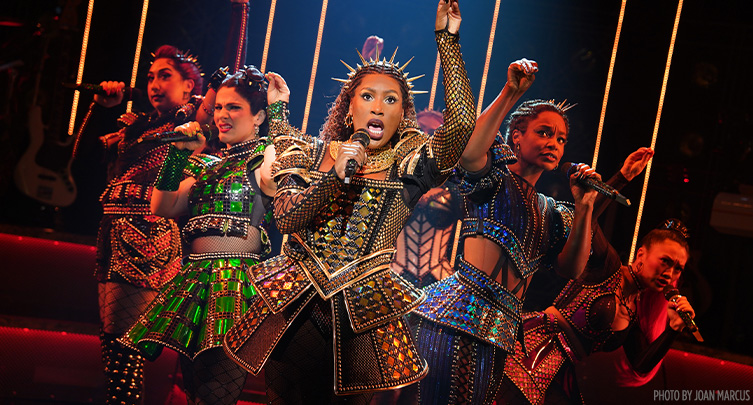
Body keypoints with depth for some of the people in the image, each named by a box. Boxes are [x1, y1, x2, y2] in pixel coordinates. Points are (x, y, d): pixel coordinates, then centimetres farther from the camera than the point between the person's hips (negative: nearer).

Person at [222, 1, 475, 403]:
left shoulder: (408, 166, 3)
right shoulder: (313, 153, 8)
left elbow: (461, 123, -14)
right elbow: (286, 219, -5)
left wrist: (447, 40, -14)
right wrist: (335, 176, -17)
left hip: (362, 314, -1)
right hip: (296, 308, 1)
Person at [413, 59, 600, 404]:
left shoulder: (553, 213, 26)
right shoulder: (496, 174, 8)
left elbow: (570, 269, 11)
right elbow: (469, 153, -17)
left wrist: (584, 208, 1)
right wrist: (511, 93, -19)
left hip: (498, 333, 7)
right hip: (458, 311, -6)